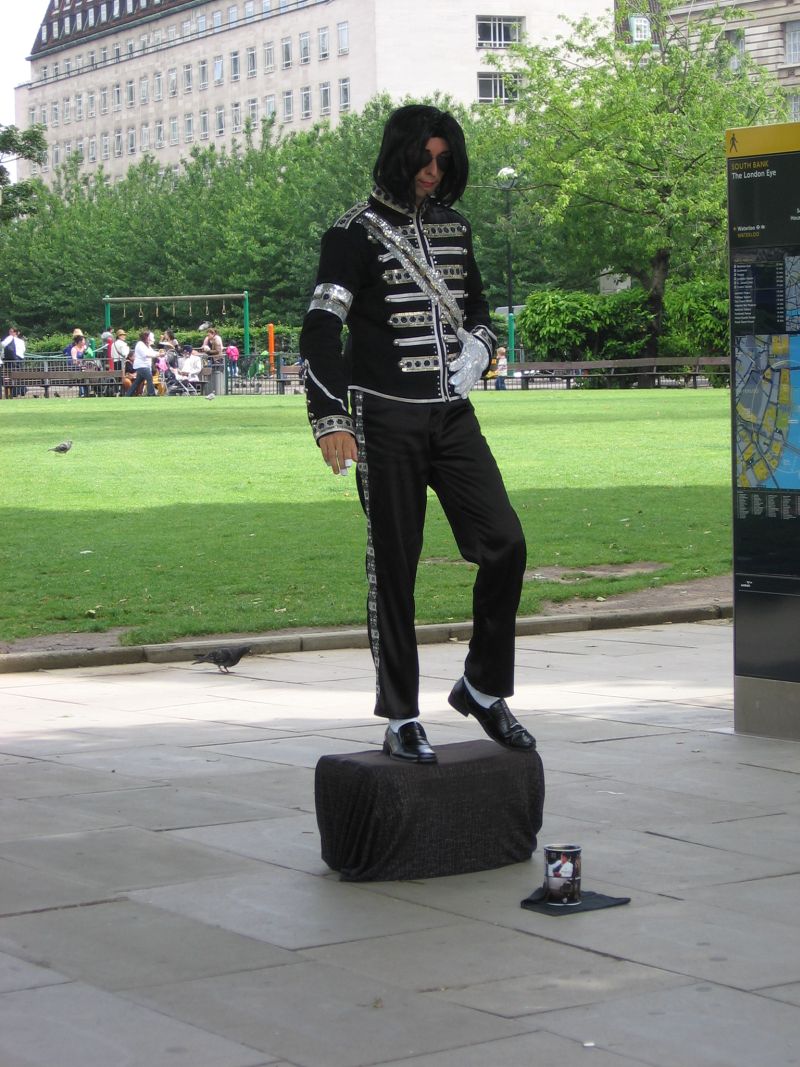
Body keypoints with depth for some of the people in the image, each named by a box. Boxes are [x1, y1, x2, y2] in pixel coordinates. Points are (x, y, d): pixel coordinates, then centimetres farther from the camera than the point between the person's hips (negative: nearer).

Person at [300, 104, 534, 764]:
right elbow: (321, 329, -11)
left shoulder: (454, 227, 14)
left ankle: (483, 688, 12)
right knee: (394, 568, -1)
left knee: (505, 544, -4)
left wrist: (479, 345, 6)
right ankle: (401, 719, 7)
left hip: (452, 414, 5)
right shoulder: (358, 233, -4)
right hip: (387, 419, -5)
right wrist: (329, 419, -22)